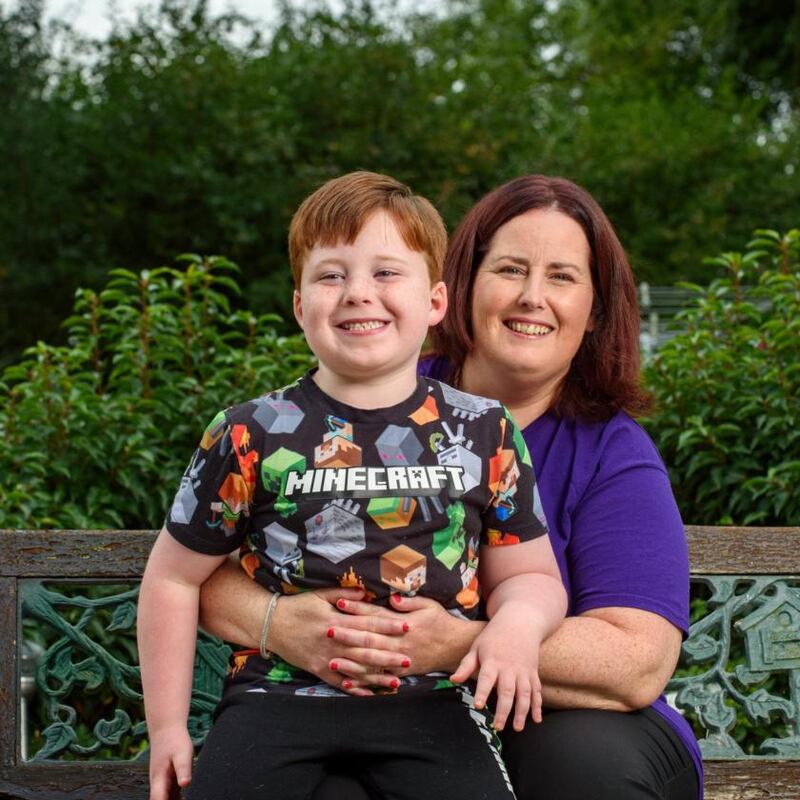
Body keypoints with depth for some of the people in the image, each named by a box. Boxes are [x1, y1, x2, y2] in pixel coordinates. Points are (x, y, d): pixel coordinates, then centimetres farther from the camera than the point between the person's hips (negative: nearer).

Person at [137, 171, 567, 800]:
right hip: (279, 694, 0)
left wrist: (517, 624, -10)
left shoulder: (484, 434, 7)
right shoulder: (253, 436, 3)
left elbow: (529, 575, 14)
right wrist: (167, 726, 10)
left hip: (431, 699, 0)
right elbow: (175, 578, 12)